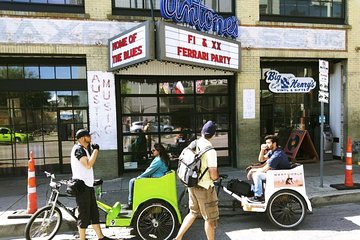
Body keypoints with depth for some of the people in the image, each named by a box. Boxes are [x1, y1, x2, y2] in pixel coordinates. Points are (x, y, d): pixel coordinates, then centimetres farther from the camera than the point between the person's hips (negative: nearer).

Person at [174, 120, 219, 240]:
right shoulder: (210, 150, -21)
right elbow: (213, 175, -23)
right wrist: (217, 176, -1)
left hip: (191, 184, 7)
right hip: (204, 187, -7)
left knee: (193, 212, 24)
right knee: (210, 218, 12)